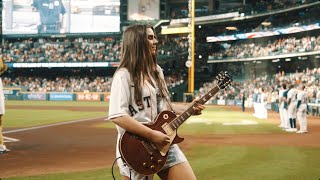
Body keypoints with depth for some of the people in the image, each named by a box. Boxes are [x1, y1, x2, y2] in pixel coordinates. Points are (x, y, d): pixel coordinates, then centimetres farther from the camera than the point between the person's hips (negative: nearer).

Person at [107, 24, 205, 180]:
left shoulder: (157, 71, 12)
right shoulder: (124, 75, -12)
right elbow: (116, 116, -22)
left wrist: (189, 109, 7)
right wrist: (152, 135, -21)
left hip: (165, 143, 7)